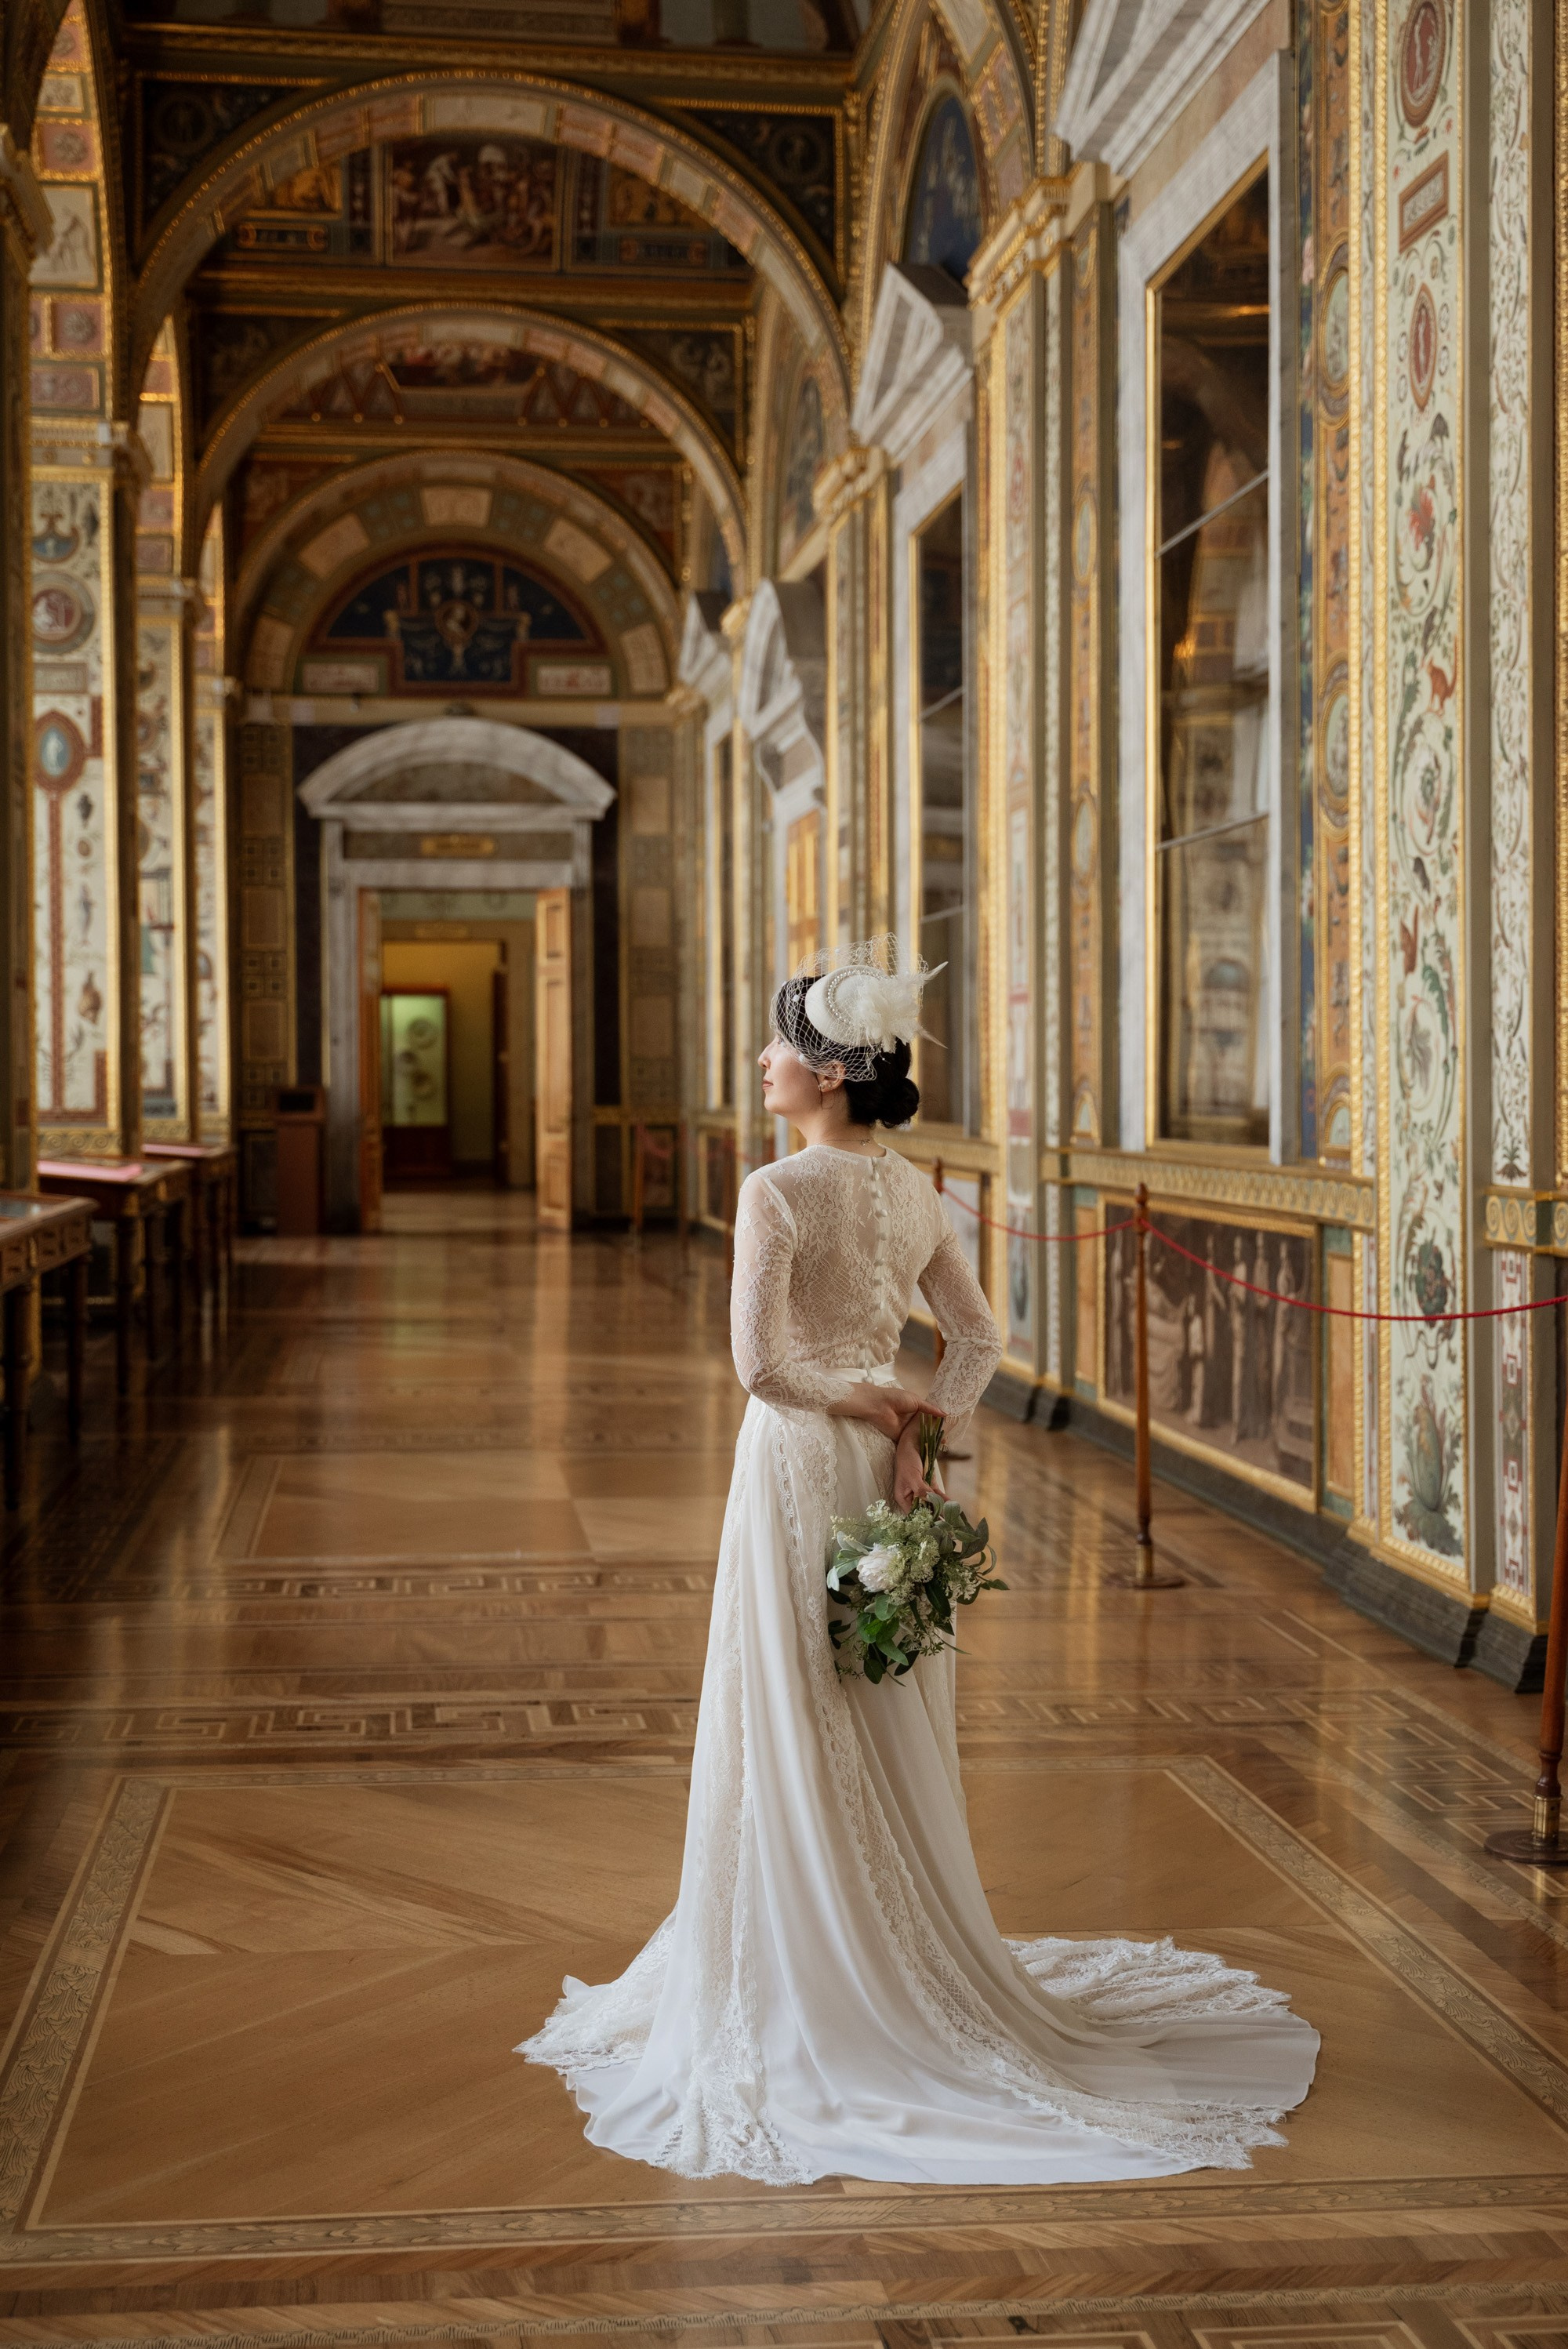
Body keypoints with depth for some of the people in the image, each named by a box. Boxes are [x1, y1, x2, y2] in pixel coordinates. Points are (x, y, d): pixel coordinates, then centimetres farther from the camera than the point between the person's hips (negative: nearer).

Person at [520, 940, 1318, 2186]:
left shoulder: (779, 1191, -16)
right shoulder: (912, 1188, 6)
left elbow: (761, 1359, -20)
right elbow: (979, 1338, 7)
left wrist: (865, 1401, -7)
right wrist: (918, 1429, -2)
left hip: (802, 1470, -7)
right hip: (884, 1471, 7)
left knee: (803, 1736, 2)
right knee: (895, 1728, 14)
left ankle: (821, 1988, 9)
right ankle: (916, 1966, 25)